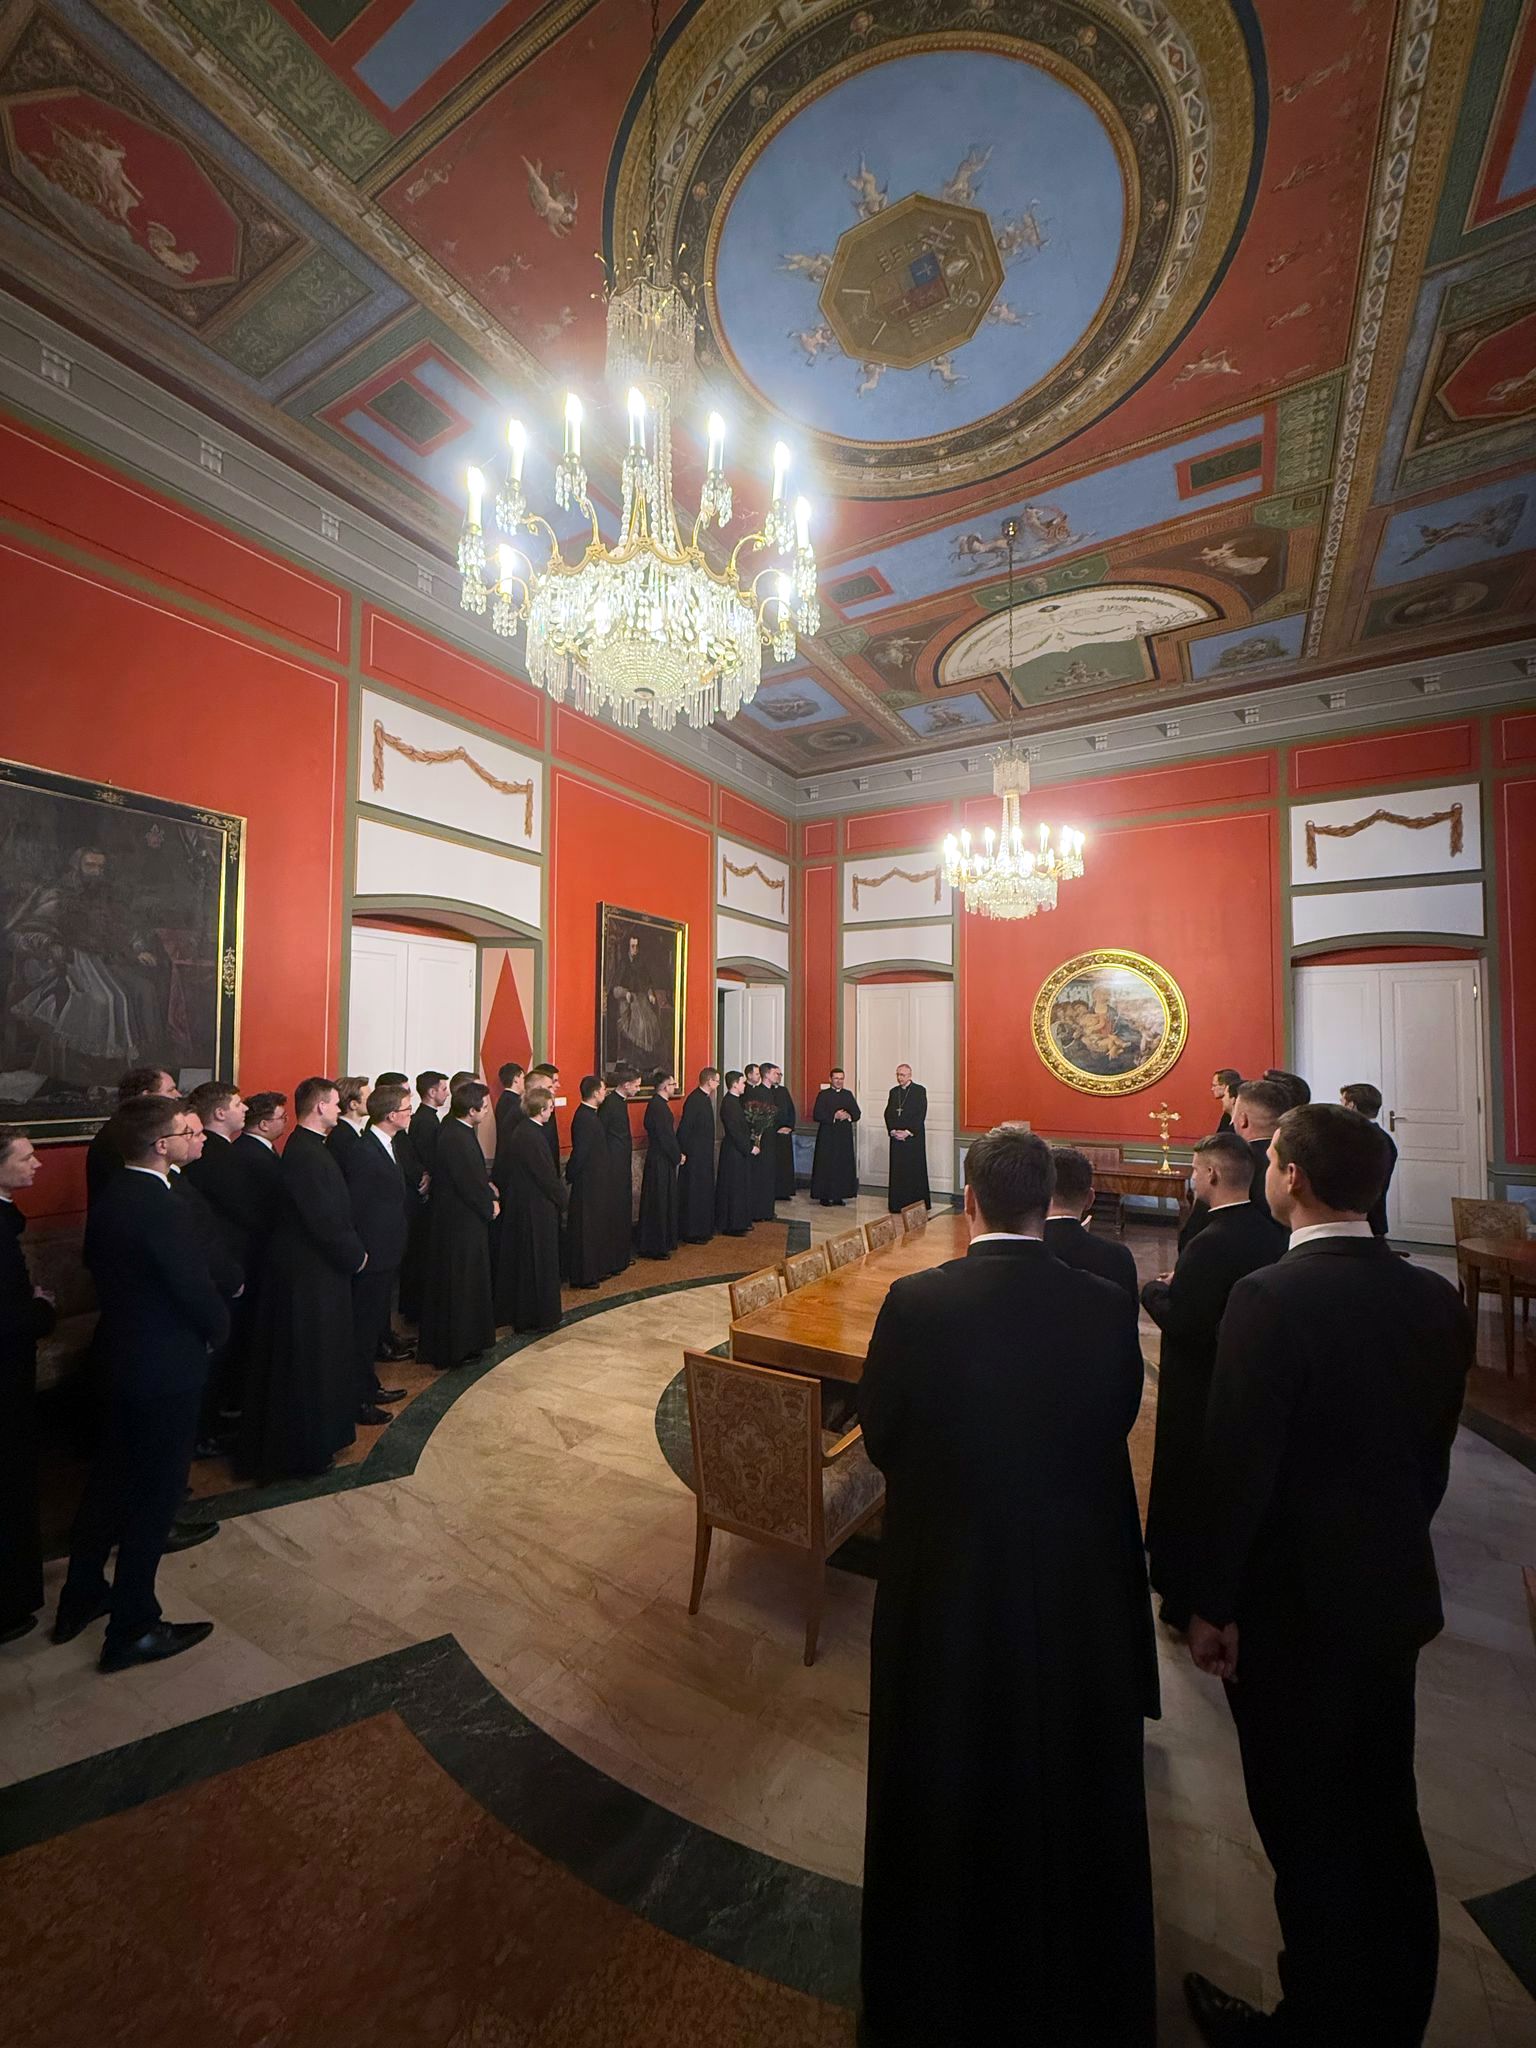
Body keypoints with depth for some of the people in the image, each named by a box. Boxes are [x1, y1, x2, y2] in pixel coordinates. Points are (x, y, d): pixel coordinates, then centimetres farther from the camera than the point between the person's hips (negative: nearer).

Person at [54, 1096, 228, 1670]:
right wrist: (218, 1331, -4)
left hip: (121, 1357, 9)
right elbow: (196, 1289, -24)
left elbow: (96, 1263, 11)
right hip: (166, 1369, -9)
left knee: (111, 1477, 25)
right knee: (155, 1494, 7)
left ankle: (80, 1599, 42)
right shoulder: (162, 1209, -28)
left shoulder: (108, 1197, -1)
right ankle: (133, 1629, 23)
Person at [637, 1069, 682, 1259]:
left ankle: (664, 1242, 28)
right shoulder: (657, 1107, -21)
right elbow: (665, 1136, -21)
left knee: (665, 1201, 17)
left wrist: (677, 1153, 9)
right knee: (658, 1203, 0)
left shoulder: (660, 1104, 10)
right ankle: (655, 1247, 10)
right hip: (659, 1162, -10)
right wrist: (678, 1156, -10)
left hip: (664, 1160, 10)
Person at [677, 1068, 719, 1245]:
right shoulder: (694, 1100, -20)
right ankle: (691, 1233, 7)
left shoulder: (705, 1098, 9)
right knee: (693, 1193, -2)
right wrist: (682, 1152, -19)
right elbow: (685, 1127, -21)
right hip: (694, 1155, -10)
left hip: (704, 1154, 10)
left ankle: (703, 1229, 26)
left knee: (705, 1191, 16)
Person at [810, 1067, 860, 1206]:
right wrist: (834, 1116, -18)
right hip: (827, 1136, -4)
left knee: (844, 1165, 4)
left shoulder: (848, 1094, 12)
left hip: (845, 1136, 4)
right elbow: (817, 1115, -9)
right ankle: (824, 1196, 5)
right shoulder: (823, 1094, -1)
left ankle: (839, 1196, 12)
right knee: (826, 1166, -3)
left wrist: (848, 1115, -12)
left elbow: (857, 1113, 9)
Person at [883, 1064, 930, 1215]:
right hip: (896, 1137, 4)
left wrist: (908, 1132, -13)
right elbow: (888, 1113, 11)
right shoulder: (893, 1091, 13)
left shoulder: (919, 1090, -2)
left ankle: (918, 1204, 6)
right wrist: (893, 1130, -5)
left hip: (914, 1136, -4)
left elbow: (921, 1114, -9)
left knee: (915, 1170, -1)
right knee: (897, 1171, 4)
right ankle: (897, 1204, 9)